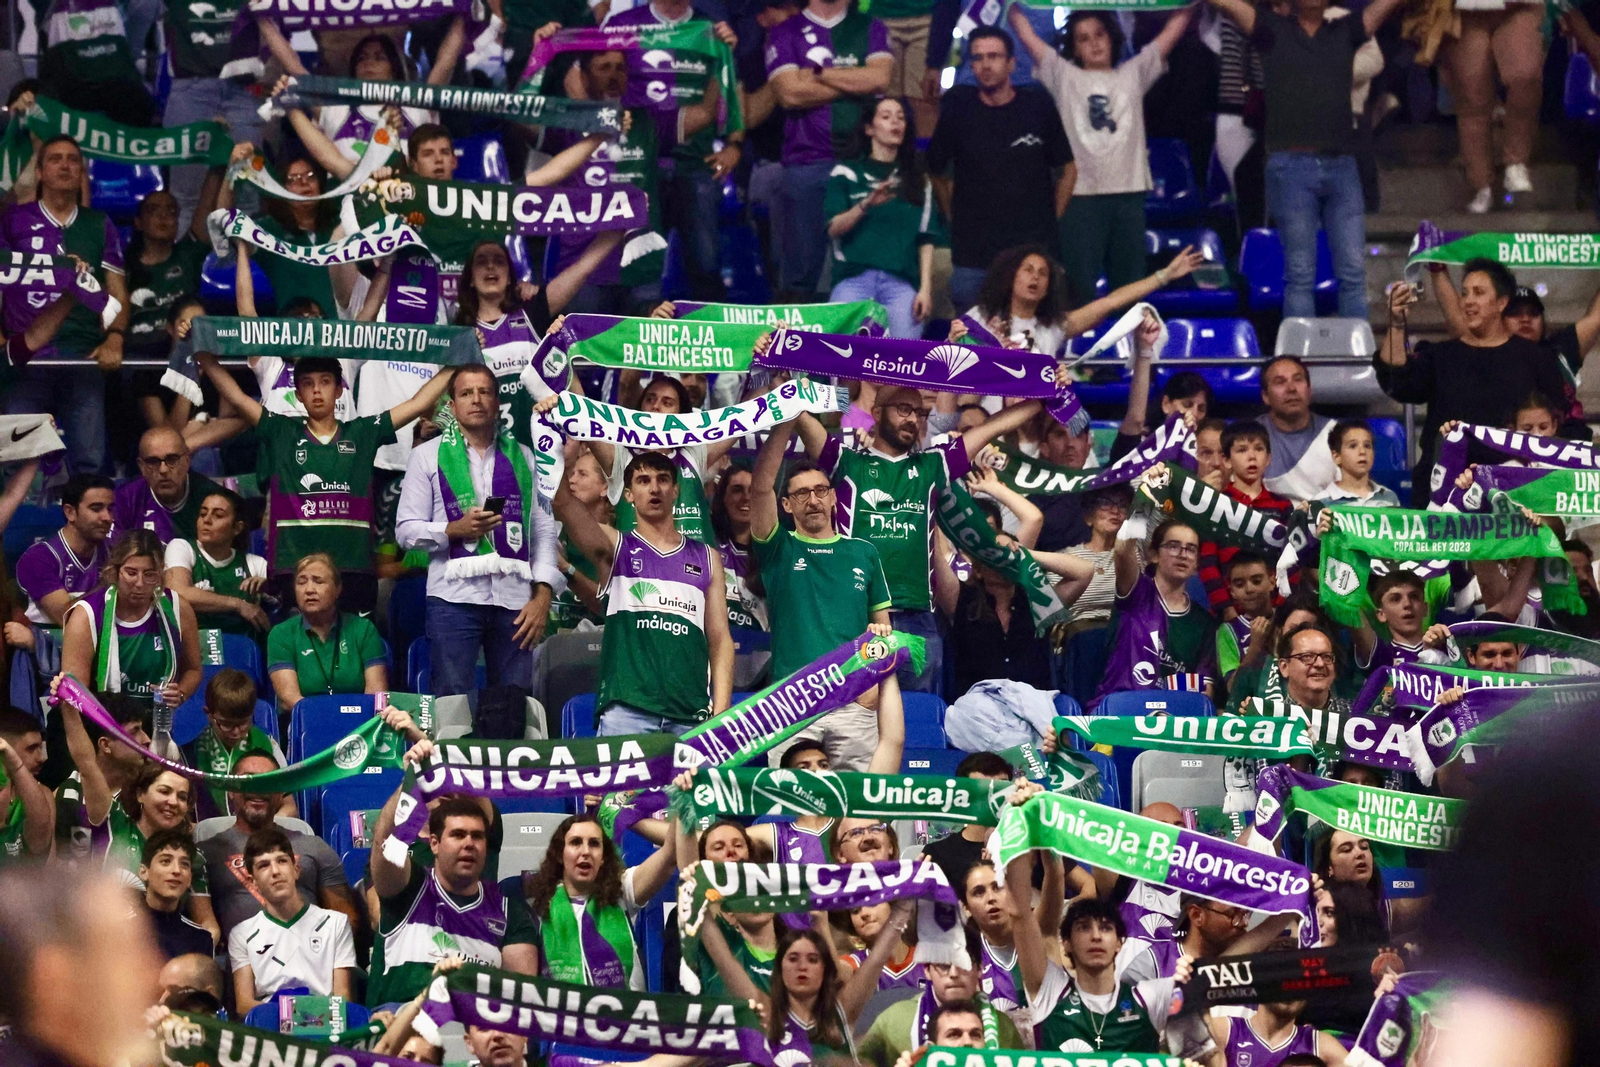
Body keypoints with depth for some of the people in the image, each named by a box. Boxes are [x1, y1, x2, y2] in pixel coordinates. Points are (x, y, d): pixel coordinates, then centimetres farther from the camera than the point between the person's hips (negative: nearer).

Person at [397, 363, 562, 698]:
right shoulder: (428, 456, 10)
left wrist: (543, 595, 2)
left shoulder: (522, 457, 17)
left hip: (514, 597, 2)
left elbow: (544, 529, 13)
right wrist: (455, 529, -12)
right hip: (454, 597, -2)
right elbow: (407, 531, 5)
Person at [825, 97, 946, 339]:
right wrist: (866, 205, -17)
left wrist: (925, 289, -1)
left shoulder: (917, 178, 17)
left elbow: (927, 239, 11)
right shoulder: (846, 173, 11)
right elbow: (833, 229, 1)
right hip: (853, 278, -1)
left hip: (901, 282, 1)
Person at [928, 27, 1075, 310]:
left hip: (1034, 252, 0)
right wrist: (953, 218, 7)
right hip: (972, 257, 0)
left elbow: (1068, 169, 12)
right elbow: (935, 170, 13)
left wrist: (1053, 218, 7)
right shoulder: (958, 109, 2)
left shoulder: (1037, 104, 2)